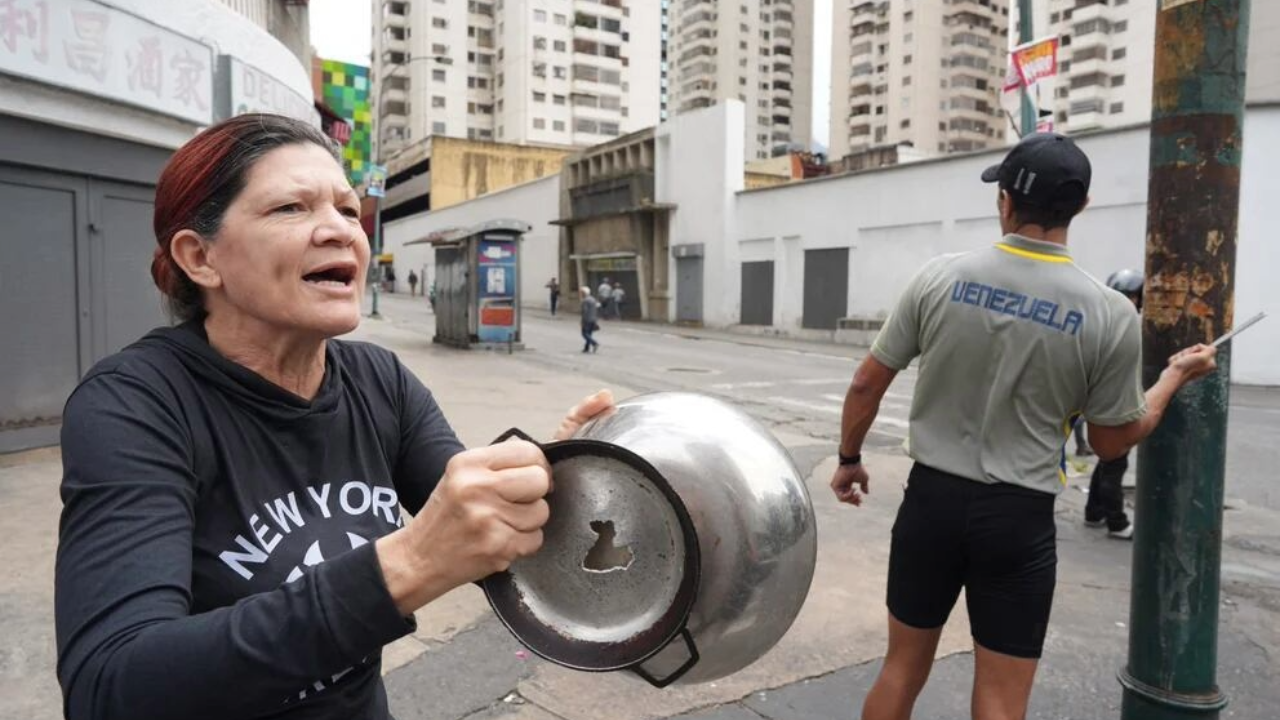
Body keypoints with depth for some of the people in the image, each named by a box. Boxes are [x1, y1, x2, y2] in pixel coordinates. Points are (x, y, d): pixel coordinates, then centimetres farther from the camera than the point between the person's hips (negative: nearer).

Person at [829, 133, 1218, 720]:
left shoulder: (940, 276, -7)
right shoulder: (1109, 314, -8)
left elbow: (865, 385, -2)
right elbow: (1113, 442, 3)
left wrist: (849, 460, 15)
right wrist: (1175, 376, 19)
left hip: (931, 499, 1)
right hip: (1019, 517, -1)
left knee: (902, 670, 18)